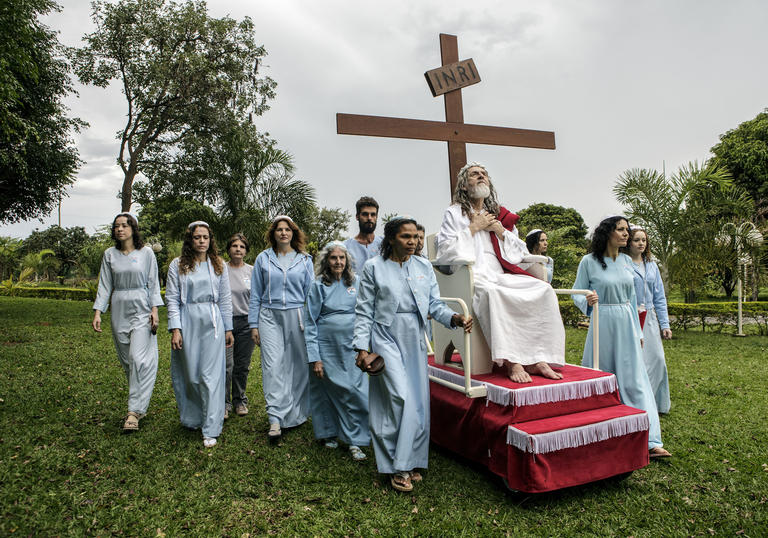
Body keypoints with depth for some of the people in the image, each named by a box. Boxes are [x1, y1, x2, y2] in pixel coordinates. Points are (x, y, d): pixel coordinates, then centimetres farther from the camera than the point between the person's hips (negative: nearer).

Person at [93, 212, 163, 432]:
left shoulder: (146, 253, 0)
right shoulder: (110, 254, 7)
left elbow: (153, 283, 1)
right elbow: (105, 285, 7)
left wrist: (154, 310, -7)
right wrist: (98, 312, -2)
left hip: (141, 309, -3)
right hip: (119, 311, 4)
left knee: (138, 358, -12)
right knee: (126, 360, 8)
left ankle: (134, 411, -9)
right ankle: (139, 405, 22)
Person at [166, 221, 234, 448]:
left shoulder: (219, 265, 8)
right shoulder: (178, 265, 4)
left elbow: (225, 299, 9)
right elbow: (172, 298, 0)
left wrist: (228, 328, 8)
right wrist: (175, 329, -8)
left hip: (212, 323, 0)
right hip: (187, 323, 0)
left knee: (211, 375, -3)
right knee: (190, 374, 7)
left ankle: (211, 430, 2)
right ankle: (192, 419, 29)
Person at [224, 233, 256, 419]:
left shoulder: (252, 271, 6)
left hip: (246, 322, 2)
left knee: (242, 365, 9)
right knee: (226, 365, -5)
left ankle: (240, 400, 25)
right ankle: (224, 403, 10)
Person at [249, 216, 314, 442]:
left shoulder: (304, 260, 8)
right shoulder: (263, 259, 8)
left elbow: (311, 293, 9)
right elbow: (255, 295, 10)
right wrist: (254, 324, 4)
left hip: (297, 317, 1)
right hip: (270, 317, 0)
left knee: (298, 365, 4)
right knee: (272, 366, -8)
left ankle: (296, 414, 19)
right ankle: (275, 419, -7)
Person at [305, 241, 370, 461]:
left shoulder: (356, 282, 6)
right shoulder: (319, 286, -2)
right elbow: (310, 323, -2)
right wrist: (314, 357, -8)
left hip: (351, 346, 2)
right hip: (326, 346, -2)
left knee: (355, 392, -3)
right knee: (327, 391, 9)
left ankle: (355, 442, 7)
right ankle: (328, 433, 29)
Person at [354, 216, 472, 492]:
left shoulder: (424, 266, 9)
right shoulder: (374, 267, -2)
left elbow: (435, 304, 6)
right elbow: (364, 312, -1)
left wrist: (455, 318, -13)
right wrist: (362, 347, -6)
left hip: (415, 340, 5)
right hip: (386, 338, -4)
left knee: (418, 402, 7)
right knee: (399, 398, -13)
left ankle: (411, 462, 24)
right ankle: (397, 467, 2)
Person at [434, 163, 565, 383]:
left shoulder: (499, 214, 23)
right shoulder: (454, 213, 12)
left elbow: (519, 252, 19)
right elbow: (445, 249, -2)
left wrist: (499, 230, 3)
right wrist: (473, 228, -1)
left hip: (500, 274, 5)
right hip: (472, 276, -5)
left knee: (544, 290, -19)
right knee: (491, 293, -39)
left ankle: (538, 359, -24)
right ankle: (512, 362, -40)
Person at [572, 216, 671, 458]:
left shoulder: (626, 261, 9)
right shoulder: (589, 261, -6)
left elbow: (631, 298, 16)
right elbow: (577, 293, -3)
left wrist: (638, 331, 16)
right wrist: (587, 301, -26)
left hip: (627, 324, 4)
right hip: (603, 324, -4)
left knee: (635, 379, 1)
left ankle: (650, 440, 2)